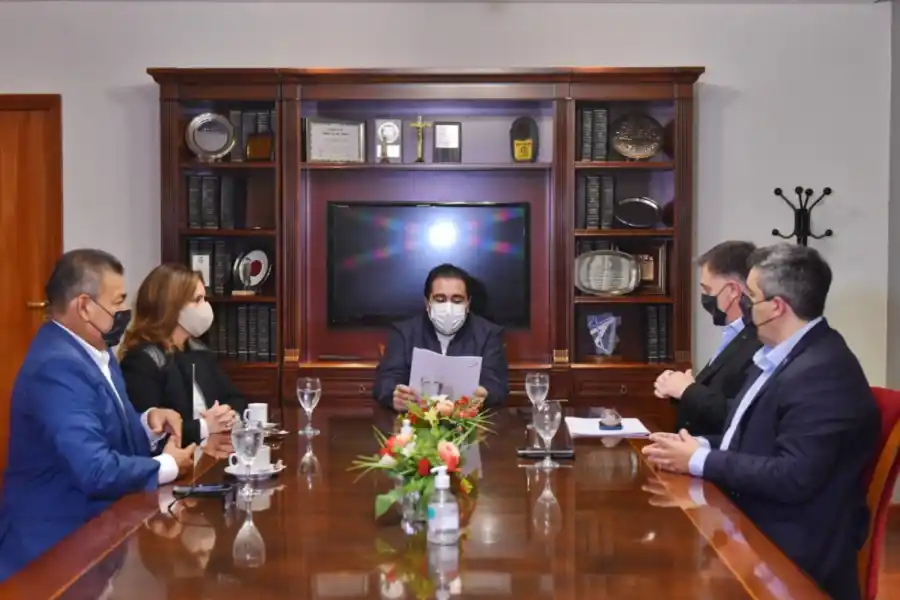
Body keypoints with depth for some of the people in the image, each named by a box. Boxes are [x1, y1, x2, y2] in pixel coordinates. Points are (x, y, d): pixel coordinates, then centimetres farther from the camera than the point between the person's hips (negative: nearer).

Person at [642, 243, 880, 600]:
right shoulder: (783, 354, 9)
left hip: (789, 550, -8)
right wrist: (700, 446, -3)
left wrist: (699, 461, -19)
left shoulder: (823, 372, -22)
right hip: (753, 525, 8)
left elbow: (794, 477, -27)